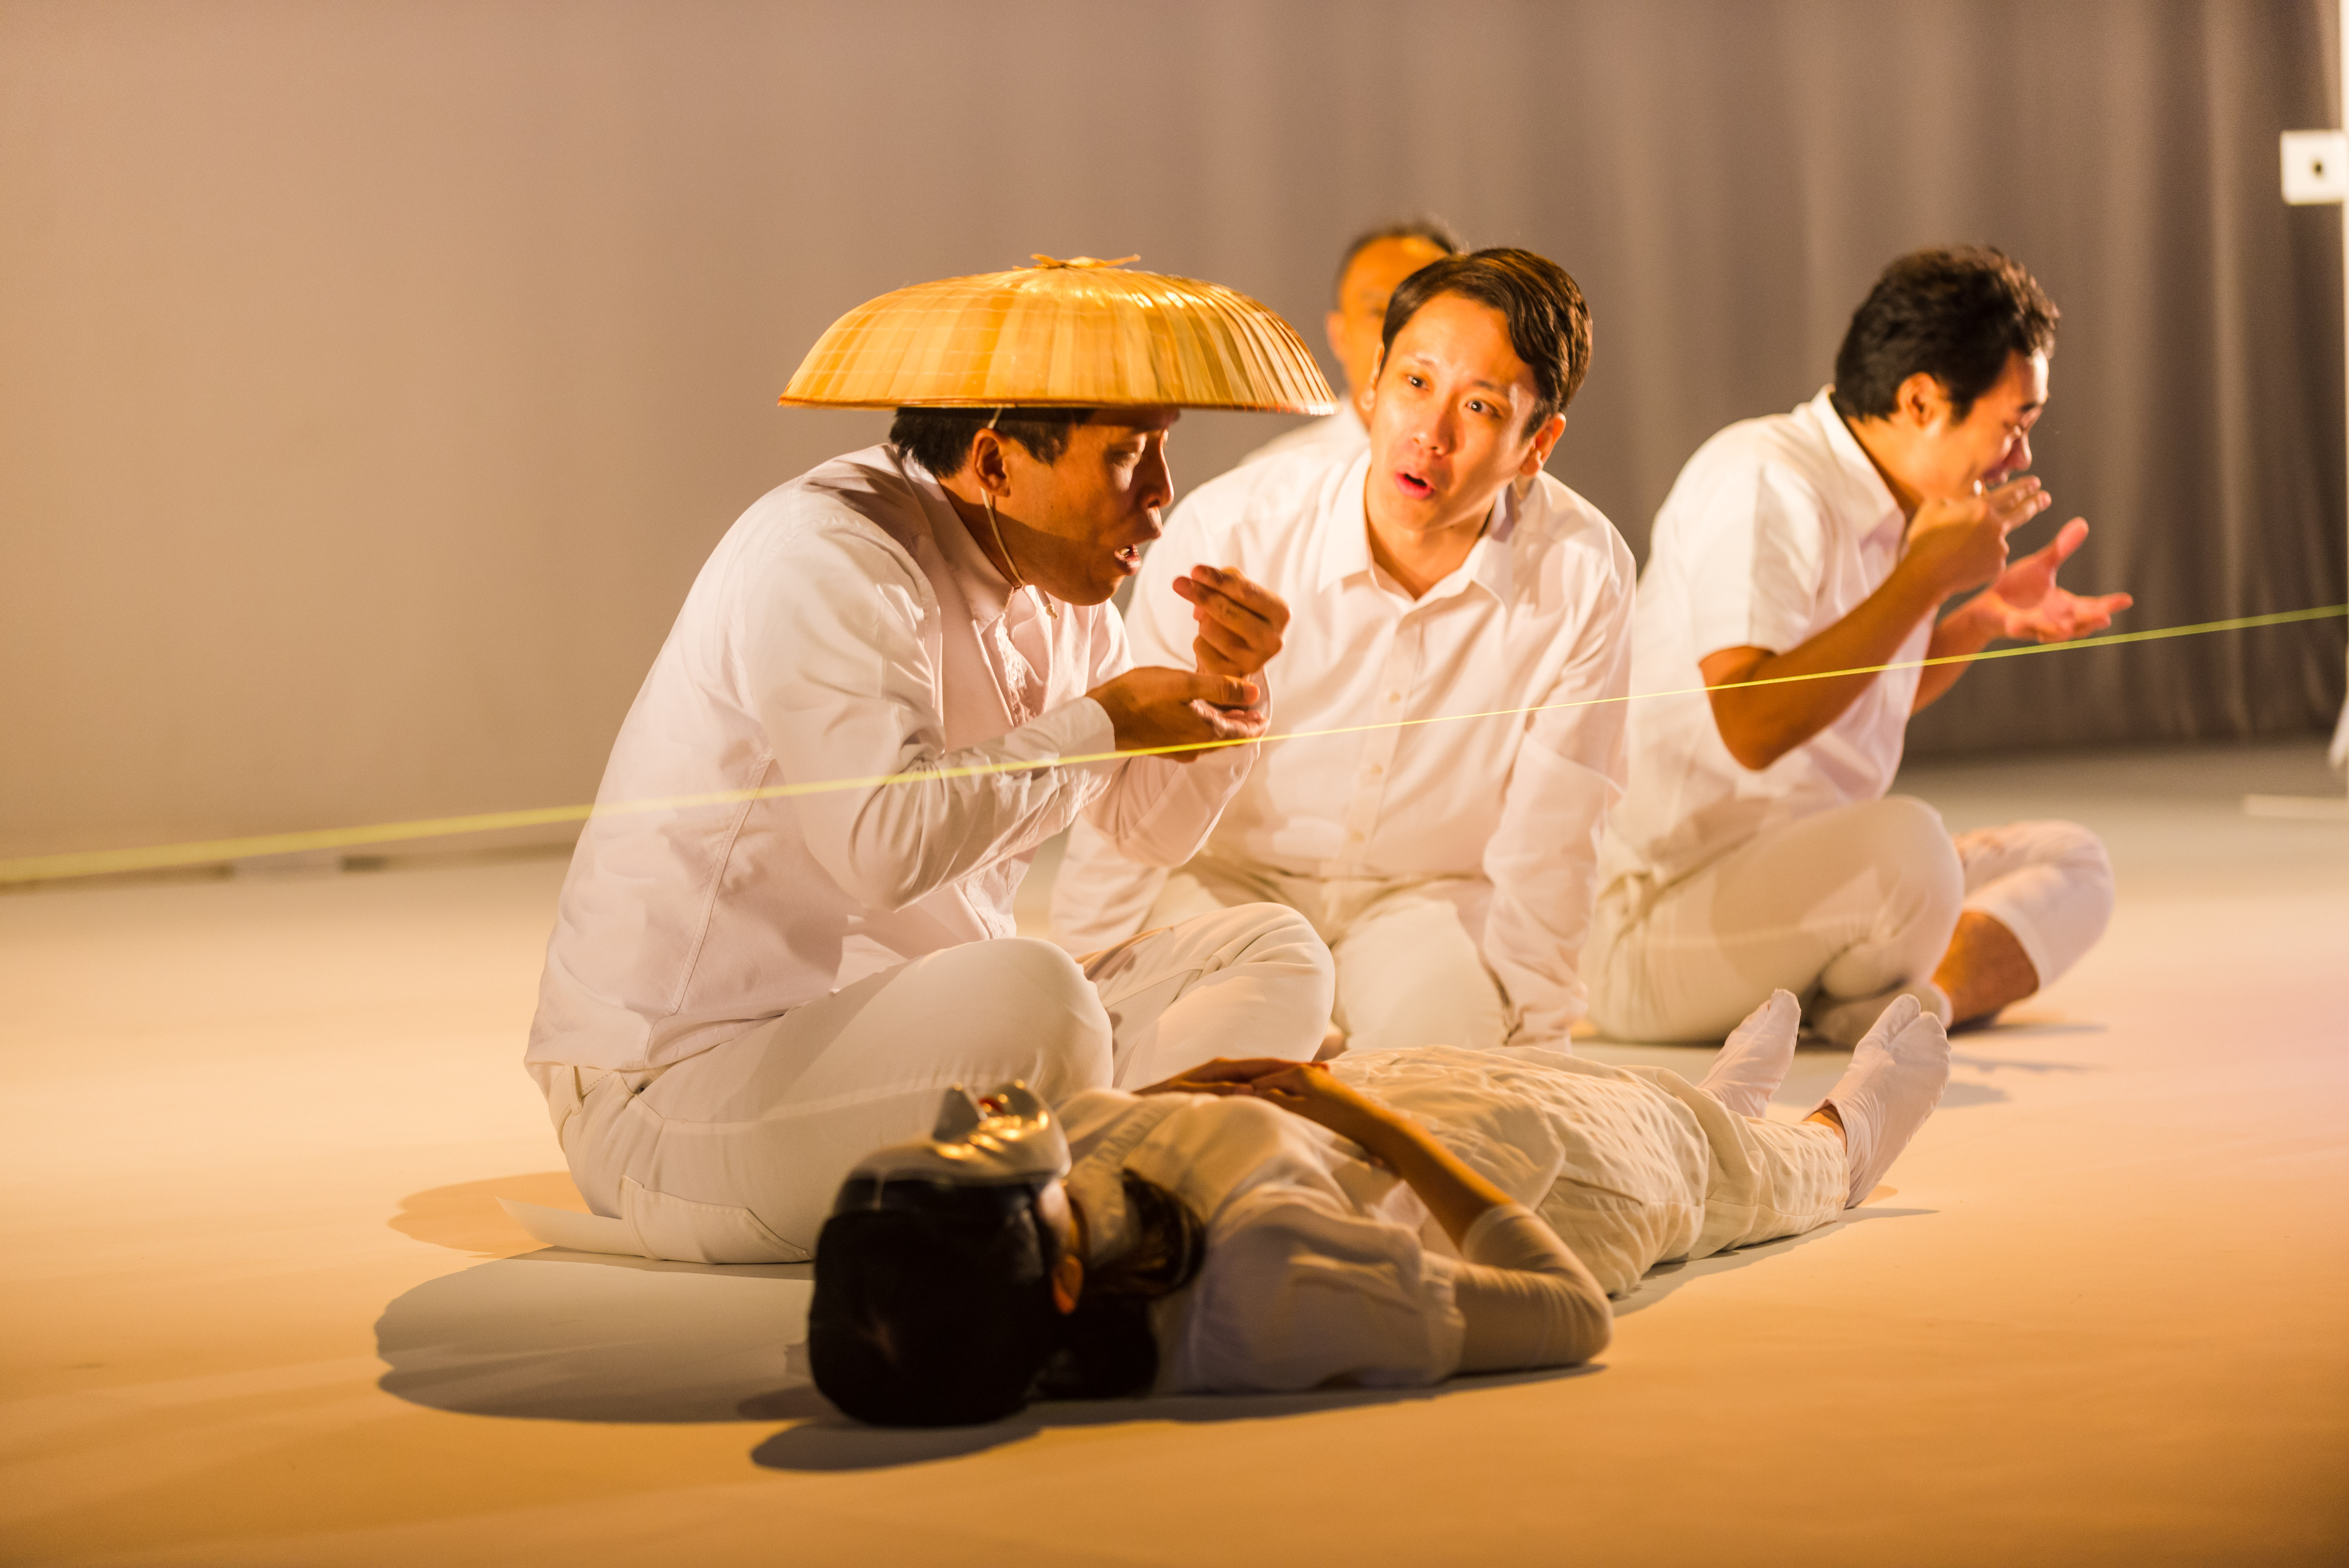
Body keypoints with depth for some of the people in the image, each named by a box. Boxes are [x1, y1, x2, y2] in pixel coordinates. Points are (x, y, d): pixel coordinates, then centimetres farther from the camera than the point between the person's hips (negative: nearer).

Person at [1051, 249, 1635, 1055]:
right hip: (1225, 877, -1)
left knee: (1432, 1015, -29)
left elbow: (1546, 854, -7)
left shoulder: (1584, 577, -18)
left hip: (1427, 897, 1)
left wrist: (1529, 1045, -6)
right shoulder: (1229, 532, -21)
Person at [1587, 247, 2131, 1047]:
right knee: (1906, 844, -35)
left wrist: (1987, 616, 14)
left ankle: (1905, 997, -15)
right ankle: (1876, 1005, -5)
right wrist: (1925, 579, -23)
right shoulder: (1763, 483, -17)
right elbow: (1754, 724, -30)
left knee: (2071, 860, 8)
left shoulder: (1883, 502, 13)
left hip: (1811, 880, 10)